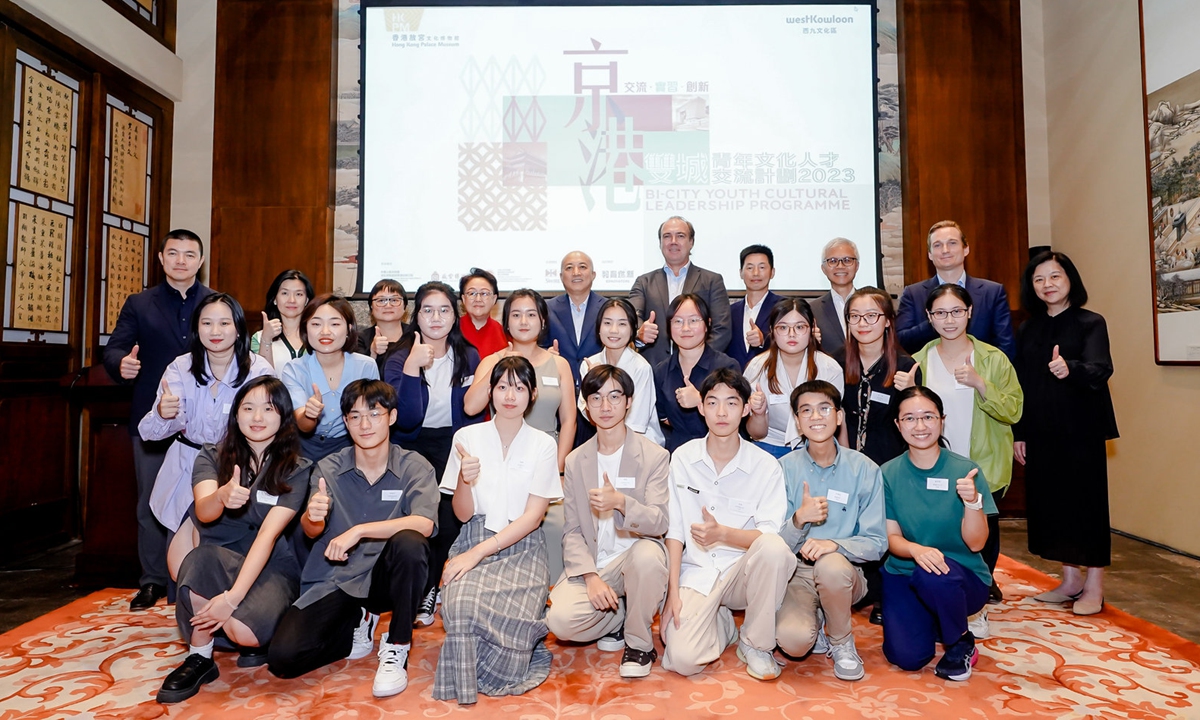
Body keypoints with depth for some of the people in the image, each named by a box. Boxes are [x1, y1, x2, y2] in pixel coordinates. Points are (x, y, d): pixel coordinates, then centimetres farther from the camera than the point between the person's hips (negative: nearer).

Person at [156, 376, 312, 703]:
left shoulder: (296, 470, -5)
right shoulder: (212, 457, 1)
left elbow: (269, 533, -16)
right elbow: (203, 512, -19)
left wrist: (233, 596, -27)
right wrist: (222, 496, -44)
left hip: (270, 568, -2)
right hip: (218, 565, 2)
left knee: (244, 632, -32)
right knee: (203, 557, -34)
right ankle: (199, 658, -11)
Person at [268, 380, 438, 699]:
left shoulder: (415, 467, -7)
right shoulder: (328, 469, 0)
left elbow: (424, 524, -23)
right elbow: (312, 532, -11)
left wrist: (358, 531, -29)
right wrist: (312, 517, -36)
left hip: (386, 577, -2)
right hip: (336, 580, 3)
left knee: (409, 542, -34)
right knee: (282, 657, -16)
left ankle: (397, 647, -13)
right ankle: (359, 624, 14)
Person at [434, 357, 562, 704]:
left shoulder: (543, 444, 1)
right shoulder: (467, 437, 3)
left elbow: (533, 516, -5)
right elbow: (463, 514, 3)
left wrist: (478, 553, -16)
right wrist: (464, 480, -20)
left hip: (522, 548, -1)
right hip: (474, 540, 1)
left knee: (512, 616, -29)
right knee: (460, 603, -31)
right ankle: (464, 687, -2)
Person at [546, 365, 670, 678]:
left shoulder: (654, 456, -3)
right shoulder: (575, 460, 6)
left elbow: (659, 523, -14)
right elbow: (571, 530, 2)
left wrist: (621, 502, -35)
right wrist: (591, 576, -15)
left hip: (634, 553, -2)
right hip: (591, 562, 2)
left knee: (647, 554, -37)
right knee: (560, 620, -24)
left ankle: (639, 643, -9)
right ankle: (622, 616, 9)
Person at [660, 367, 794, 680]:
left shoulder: (765, 466, -5)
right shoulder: (682, 458, -1)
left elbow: (770, 534, -12)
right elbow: (674, 530, -2)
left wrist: (722, 533, -31)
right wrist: (672, 592, -9)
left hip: (742, 571, 0)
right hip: (696, 573, 0)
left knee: (773, 547, -33)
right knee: (682, 659, -22)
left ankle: (755, 643, -7)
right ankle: (724, 625, 15)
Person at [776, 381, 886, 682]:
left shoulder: (864, 469, -3)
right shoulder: (785, 468, -3)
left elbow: (876, 543, -5)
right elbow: (776, 544, -5)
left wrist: (834, 544, -25)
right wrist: (799, 519, -27)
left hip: (845, 571, 0)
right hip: (796, 572, 0)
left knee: (831, 565, -36)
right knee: (793, 640, -29)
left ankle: (841, 641, -4)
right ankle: (817, 625, 10)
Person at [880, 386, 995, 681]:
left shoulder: (966, 470, -9)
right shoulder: (888, 474, -4)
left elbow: (975, 543, -11)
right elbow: (892, 537, -4)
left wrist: (972, 501, -29)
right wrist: (915, 549, -27)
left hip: (963, 578, -1)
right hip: (903, 574, 2)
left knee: (932, 576, -36)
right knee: (907, 656, -18)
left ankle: (961, 642, -4)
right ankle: (927, 620, 18)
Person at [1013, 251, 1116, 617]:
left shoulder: (1090, 323, -4)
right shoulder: (1028, 330, 9)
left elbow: (1101, 369, -21)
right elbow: (1021, 384, 9)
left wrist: (1069, 368, -43)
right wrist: (1018, 433, 6)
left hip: (1081, 431, -5)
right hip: (1040, 433, 5)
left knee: (1087, 501, 2)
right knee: (1049, 502, 9)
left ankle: (1094, 587, 15)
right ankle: (1071, 580, 24)